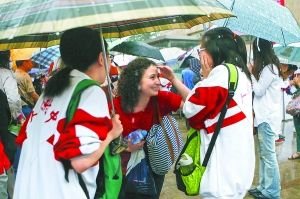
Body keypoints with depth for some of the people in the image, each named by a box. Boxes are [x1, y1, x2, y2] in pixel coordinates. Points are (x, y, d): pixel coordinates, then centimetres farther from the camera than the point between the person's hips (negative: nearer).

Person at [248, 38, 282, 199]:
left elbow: (259, 91, -10)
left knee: (268, 155, -5)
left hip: (268, 117, -10)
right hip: (265, 115, 10)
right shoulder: (269, 66, 16)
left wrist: (251, 74, -2)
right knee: (264, 154, 12)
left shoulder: (268, 68, -14)